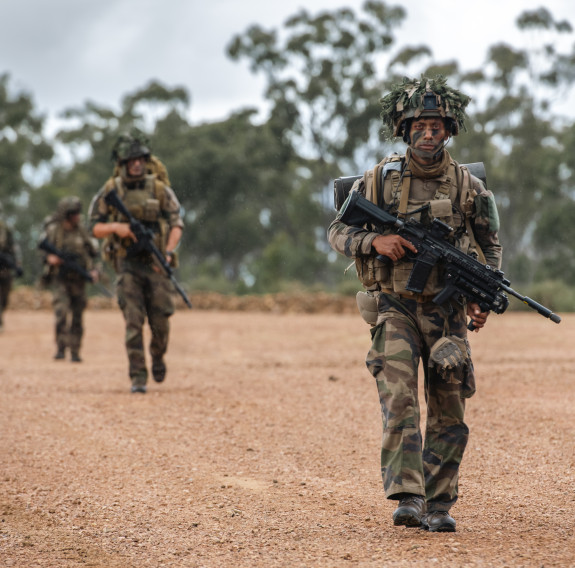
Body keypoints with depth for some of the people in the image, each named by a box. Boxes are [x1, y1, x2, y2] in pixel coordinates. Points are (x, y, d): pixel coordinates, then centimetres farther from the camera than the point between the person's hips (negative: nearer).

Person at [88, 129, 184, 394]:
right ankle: (138, 377, -7)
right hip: (127, 265, -1)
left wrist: (168, 252, -13)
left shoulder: (160, 189, 1)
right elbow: (95, 228, 5)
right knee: (133, 321, -9)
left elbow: (177, 224, 3)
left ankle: (158, 356, 34)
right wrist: (116, 227, -16)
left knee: (160, 321, 3)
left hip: (155, 264, 1)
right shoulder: (110, 191, 2)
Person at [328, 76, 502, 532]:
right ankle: (407, 498, -22)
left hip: (448, 311, 1)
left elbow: (490, 246, 14)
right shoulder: (377, 181, 1)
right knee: (399, 399, -17)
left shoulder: (468, 186, 3)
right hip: (395, 308, -1)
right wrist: (375, 241, -13)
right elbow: (337, 232, 6)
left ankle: (438, 504, 12)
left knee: (449, 414, 2)